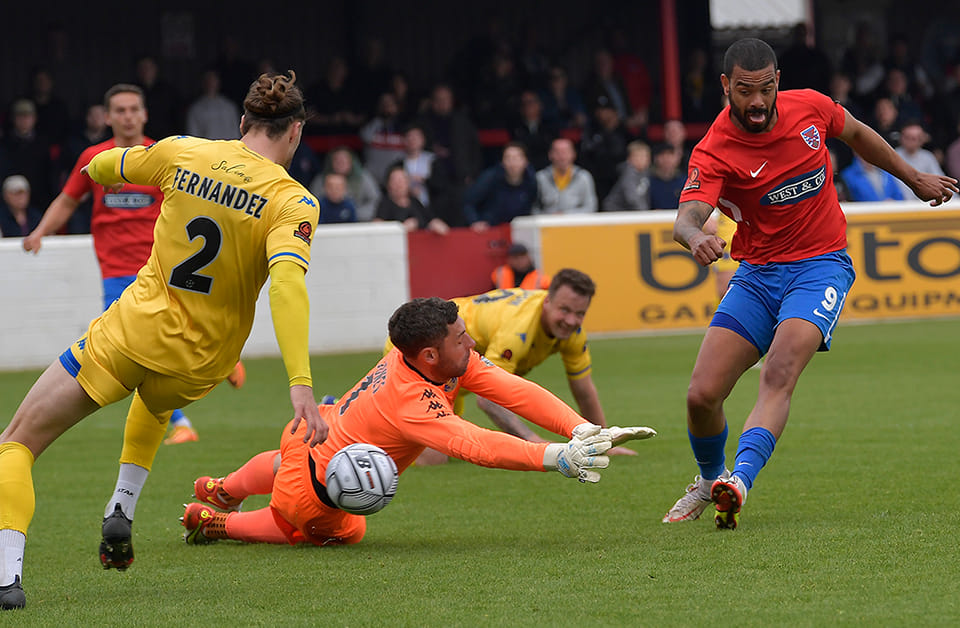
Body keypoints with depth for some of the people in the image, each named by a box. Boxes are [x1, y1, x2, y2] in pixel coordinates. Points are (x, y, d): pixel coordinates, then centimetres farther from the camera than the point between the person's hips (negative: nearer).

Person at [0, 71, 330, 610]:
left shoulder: (183, 153, -4)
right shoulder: (293, 202, -12)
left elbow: (105, 167, 15)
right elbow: (286, 282, -29)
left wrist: (100, 170, 40)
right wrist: (301, 384, -36)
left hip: (135, 329, -1)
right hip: (202, 363, 2)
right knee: (156, 400, 40)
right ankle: (122, 513, 27)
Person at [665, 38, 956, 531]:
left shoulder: (809, 107, -6)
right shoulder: (713, 152, -15)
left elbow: (858, 134, 16)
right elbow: (686, 218, -31)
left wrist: (914, 178, 27)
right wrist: (697, 238, -56)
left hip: (822, 264, -1)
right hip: (757, 273, 1)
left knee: (778, 374, -27)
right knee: (702, 396, -5)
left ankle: (740, 480, -40)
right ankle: (709, 479, 24)